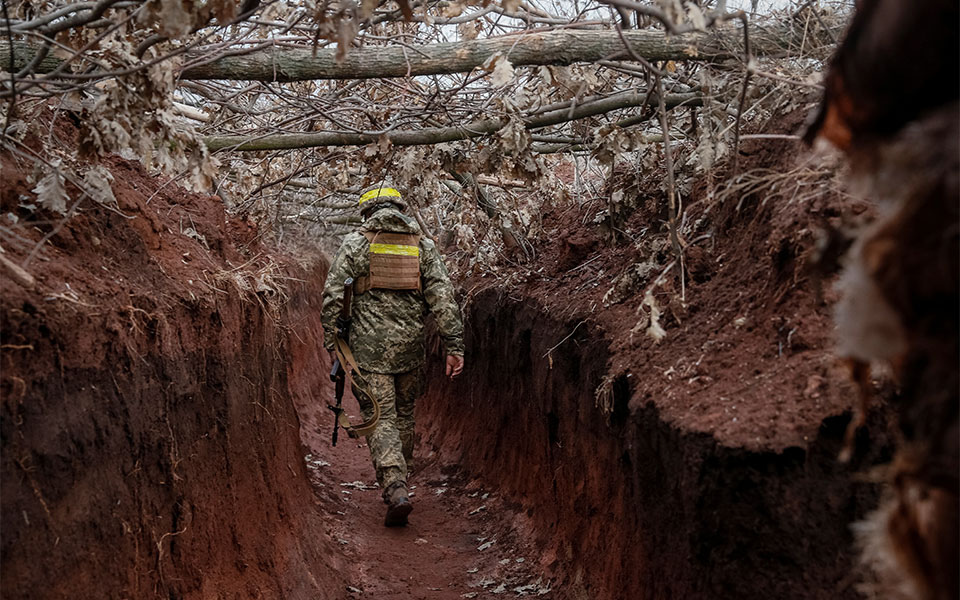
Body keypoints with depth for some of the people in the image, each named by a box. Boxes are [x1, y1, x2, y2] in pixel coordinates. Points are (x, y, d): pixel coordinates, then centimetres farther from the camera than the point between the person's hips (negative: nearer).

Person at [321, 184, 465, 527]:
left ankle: (396, 492, -16)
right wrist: (454, 346, -2)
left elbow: (333, 297, -3)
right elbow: (443, 297, 0)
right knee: (403, 415, 18)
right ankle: (397, 483, 27)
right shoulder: (423, 244, 9)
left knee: (380, 419, 0)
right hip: (410, 345, 3)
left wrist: (331, 344, 4)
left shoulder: (354, 243, 3)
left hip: (369, 347, -2)